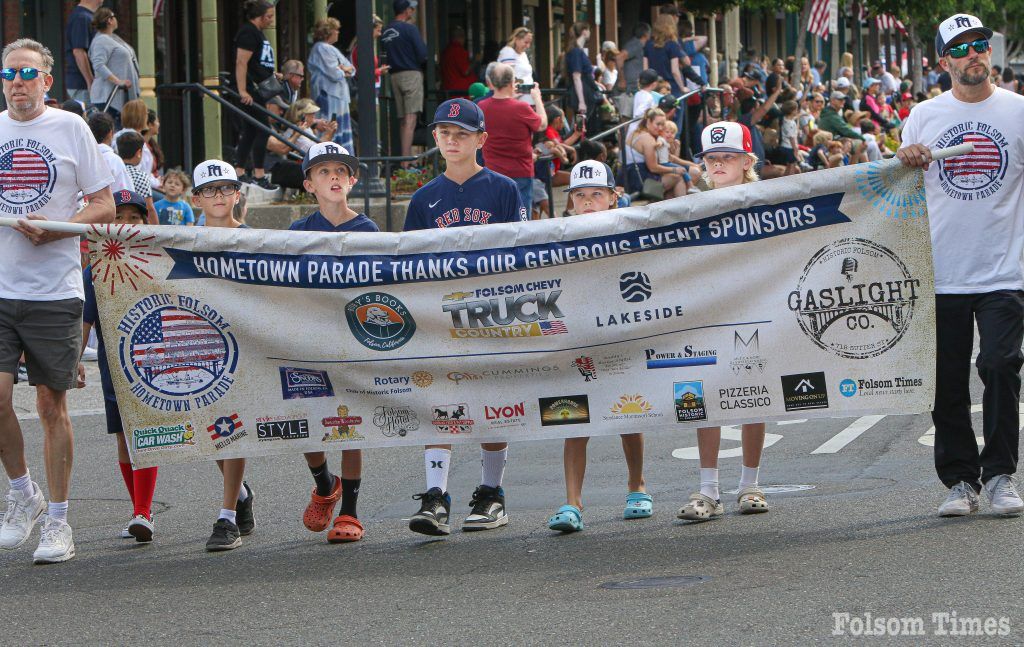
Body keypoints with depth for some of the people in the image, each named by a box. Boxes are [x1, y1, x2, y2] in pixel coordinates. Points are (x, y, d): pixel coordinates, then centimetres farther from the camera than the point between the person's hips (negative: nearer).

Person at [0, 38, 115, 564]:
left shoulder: (71, 128, 1)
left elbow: (105, 208, 1)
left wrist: (53, 229, -14)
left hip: (55, 289, -2)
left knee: (52, 405, 3)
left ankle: (58, 521, 13)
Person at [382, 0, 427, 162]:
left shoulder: (385, 32, 10)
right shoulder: (410, 29, -9)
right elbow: (423, 54, -11)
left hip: (394, 76, 7)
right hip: (411, 74, -7)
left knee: (403, 120, 13)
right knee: (410, 119, -10)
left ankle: (406, 159, 16)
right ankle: (406, 163, -17)